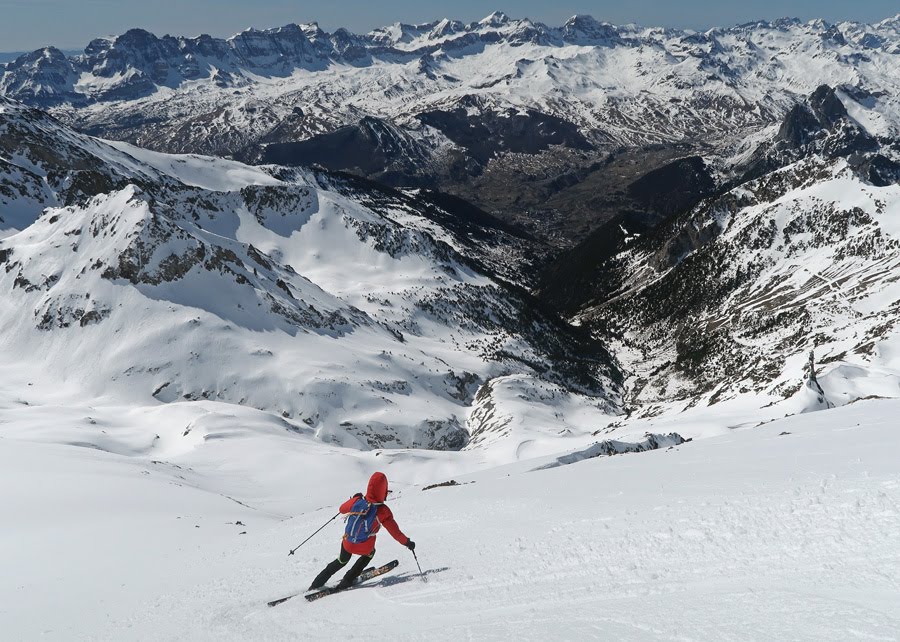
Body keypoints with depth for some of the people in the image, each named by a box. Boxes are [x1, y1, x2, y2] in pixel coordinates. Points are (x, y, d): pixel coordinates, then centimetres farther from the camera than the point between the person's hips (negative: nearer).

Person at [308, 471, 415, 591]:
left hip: (347, 544, 3)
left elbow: (342, 509, 6)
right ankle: (347, 581, 29)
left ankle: (315, 585, 34)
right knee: (370, 553, 33)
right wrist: (407, 542, 3)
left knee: (341, 561, 31)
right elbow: (395, 532, -14)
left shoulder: (356, 501, -16)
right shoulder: (383, 511, -23)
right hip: (365, 548, -2)